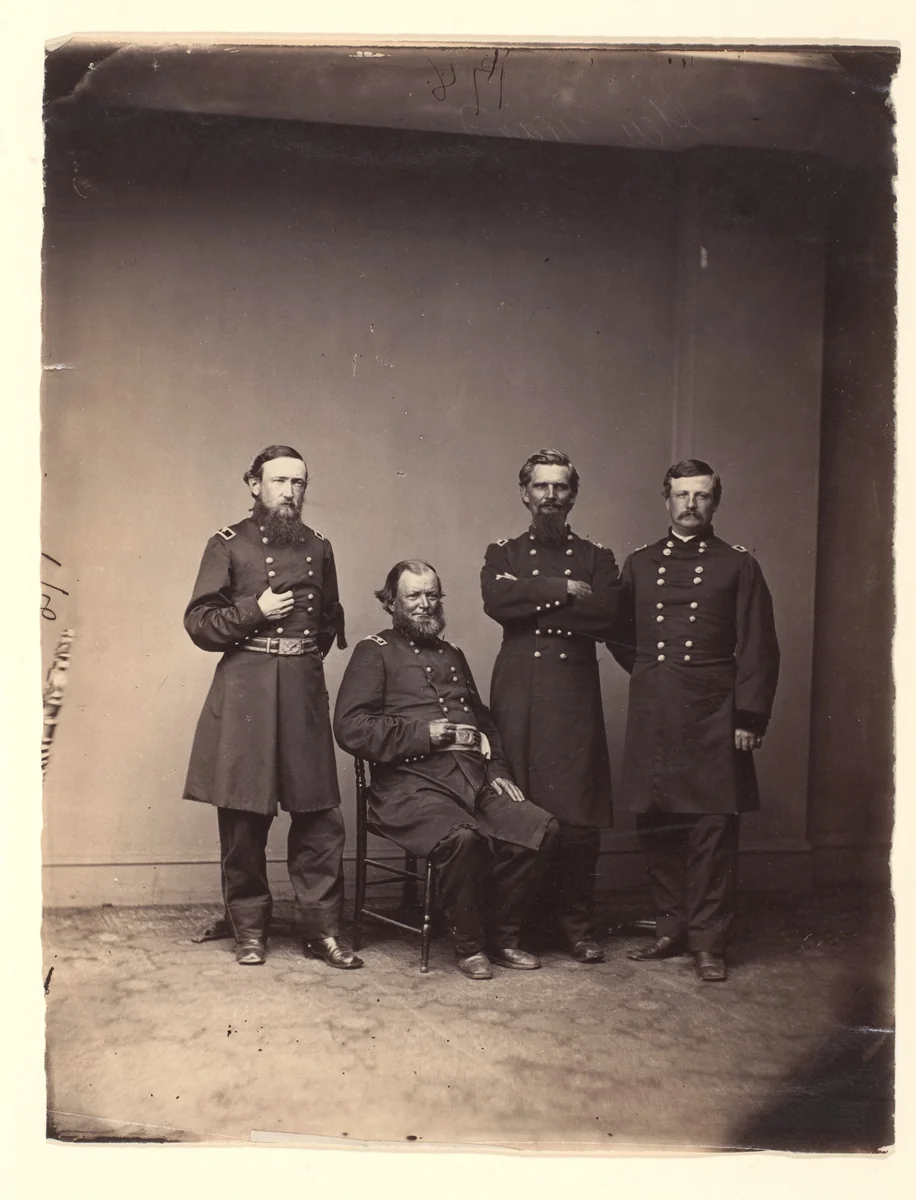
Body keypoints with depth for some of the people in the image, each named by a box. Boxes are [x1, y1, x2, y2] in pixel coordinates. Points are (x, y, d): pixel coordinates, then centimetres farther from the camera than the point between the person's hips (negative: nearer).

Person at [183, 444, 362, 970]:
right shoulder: (229, 544, 2)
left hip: (305, 688, 3)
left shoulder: (318, 547, 13)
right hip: (245, 688, -3)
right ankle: (249, 928, 17)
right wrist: (255, 610, -11)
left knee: (319, 815, 1)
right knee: (243, 817, 3)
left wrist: (309, 653, 9)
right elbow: (199, 623, -1)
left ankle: (323, 928, 11)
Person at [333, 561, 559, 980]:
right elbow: (350, 728, -7)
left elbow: (483, 720, 31)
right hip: (411, 782, -6)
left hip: (474, 779, 6)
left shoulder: (452, 654, 27)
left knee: (540, 827, -18)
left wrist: (497, 769, 12)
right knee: (462, 837, -35)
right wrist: (425, 733, -10)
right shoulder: (374, 651, 6)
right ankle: (469, 945, -10)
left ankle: (502, 936, 0)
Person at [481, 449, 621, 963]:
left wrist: (532, 603, -7)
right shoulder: (503, 553, 14)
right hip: (517, 691, 0)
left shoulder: (597, 557, 13)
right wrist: (561, 589, -8)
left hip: (575, 694, 0)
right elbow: (498, 601, -8)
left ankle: (577, 923, 11)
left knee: (579, 815, -3)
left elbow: (606, 618, -5)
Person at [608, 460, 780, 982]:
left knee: (714, 830, -1)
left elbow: (759, 649, -1)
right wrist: (652, 675, 10)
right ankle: (671, 928, 22)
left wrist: (750, 718, -7)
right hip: (652, 718, 3)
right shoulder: (639, 564, 12)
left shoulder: (739, 565, 3)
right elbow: (622, 636, 20)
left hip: (712, 719, -3)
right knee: (658, 827, 8)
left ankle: (709, 942, 9)